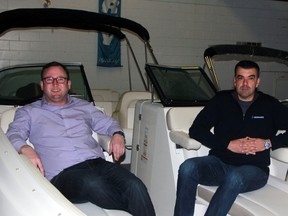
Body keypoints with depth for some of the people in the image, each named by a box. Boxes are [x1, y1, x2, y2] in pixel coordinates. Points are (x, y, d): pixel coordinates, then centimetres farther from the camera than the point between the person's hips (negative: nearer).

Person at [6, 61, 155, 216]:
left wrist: (118, 135, 9)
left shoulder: (84, 107, 29)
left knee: (135, 186, -30)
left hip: (98, 163, 4)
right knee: (93, 184, -39)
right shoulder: (28, 112, 20)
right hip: (62, 173, -3)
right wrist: (25, 149, -19)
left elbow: (108, 123, 33)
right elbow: (12, 135, 5)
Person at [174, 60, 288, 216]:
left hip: (254, 168, -1)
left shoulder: (270, 105, 11)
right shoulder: (221, 100, 13)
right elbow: (195, 130, 3)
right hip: (219, 162, 2)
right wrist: (228, 144, -6)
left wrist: (268, 143, -8)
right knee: (187, 168, -29)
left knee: (234, 178, -38)